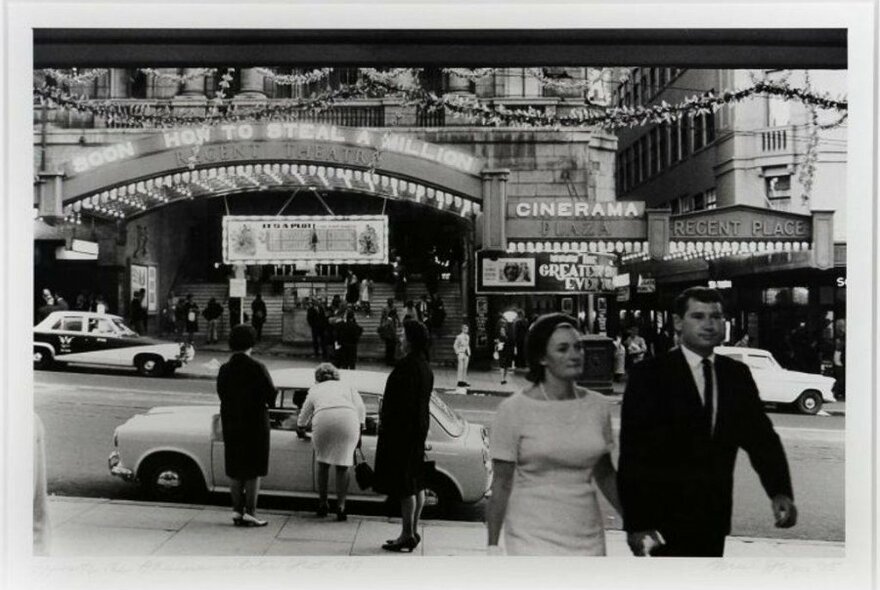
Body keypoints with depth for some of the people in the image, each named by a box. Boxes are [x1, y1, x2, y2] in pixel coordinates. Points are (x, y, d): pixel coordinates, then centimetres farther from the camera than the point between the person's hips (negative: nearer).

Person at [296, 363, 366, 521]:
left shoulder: (315, 390, 32)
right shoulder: (347, 387, 31)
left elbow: (302, 419, 39)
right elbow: (361, 408, 15)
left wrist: (301, 431, 58)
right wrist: (359, 433, 17)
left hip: (323, 421, 0)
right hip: (348, 421, 0)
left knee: (323, 463, 18)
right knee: (343, 466, 10)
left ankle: (322, 504, 19)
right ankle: (341, 506, 3)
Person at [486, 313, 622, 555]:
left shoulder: (598, 406, 3)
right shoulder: (514, 410, -8)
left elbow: (605, 474, 14)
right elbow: (501, 484, -6)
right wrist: (493, 545, -7)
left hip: (588, 538, 4)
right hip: (533, 539, -4)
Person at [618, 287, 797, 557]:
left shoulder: (737, 375, 6)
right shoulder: (649, 375, -9)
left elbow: (760, 436, 1)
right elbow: (633, 455, -13)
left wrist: (780, 492, -17)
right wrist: (637, 524, -18)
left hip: (715, 521, 5)